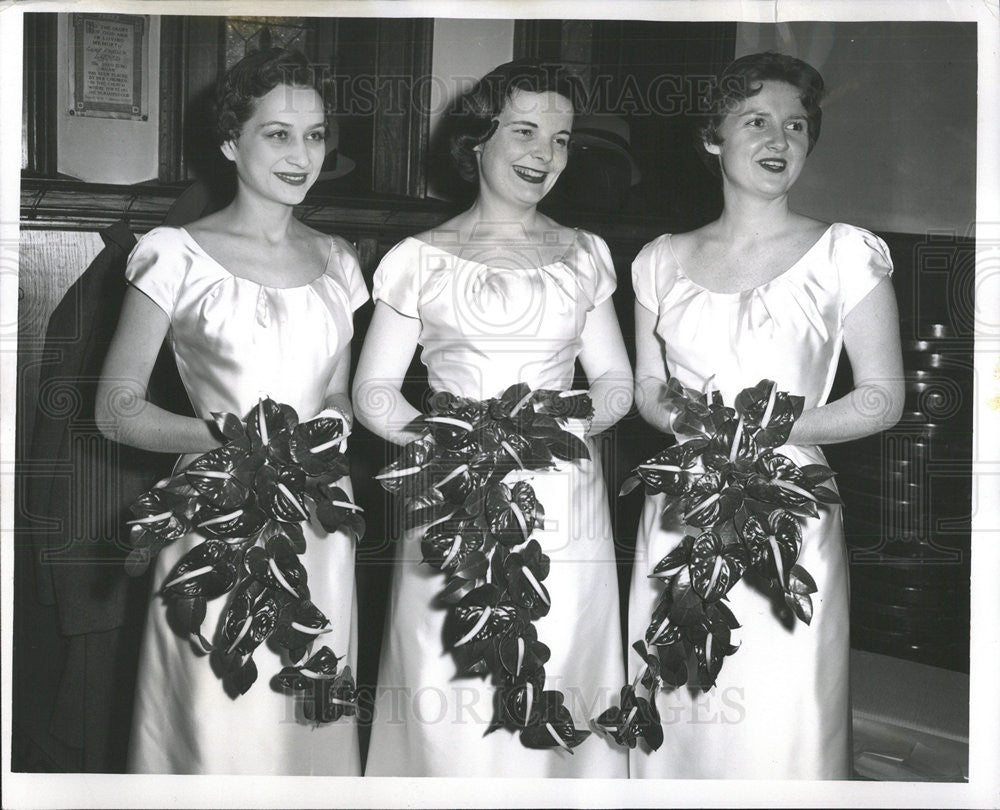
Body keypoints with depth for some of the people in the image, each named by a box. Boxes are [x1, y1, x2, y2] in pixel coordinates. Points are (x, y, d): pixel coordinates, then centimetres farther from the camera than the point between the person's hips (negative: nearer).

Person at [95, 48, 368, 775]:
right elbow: (118, 408, -4)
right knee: (220, 729, 1)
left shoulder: (337, 260, 11)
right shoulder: (176, 255, -4)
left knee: (313, 721, 11)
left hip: (318, 527, 4)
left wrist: (330, 429, -3)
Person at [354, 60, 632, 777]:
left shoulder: (585, 256, 13)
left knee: (558, 704, 2)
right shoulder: (419, 260, 5)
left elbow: (617, 381, 14)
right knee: (450, 716, -2)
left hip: (565, 510, 2)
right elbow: (373, 392, 4)